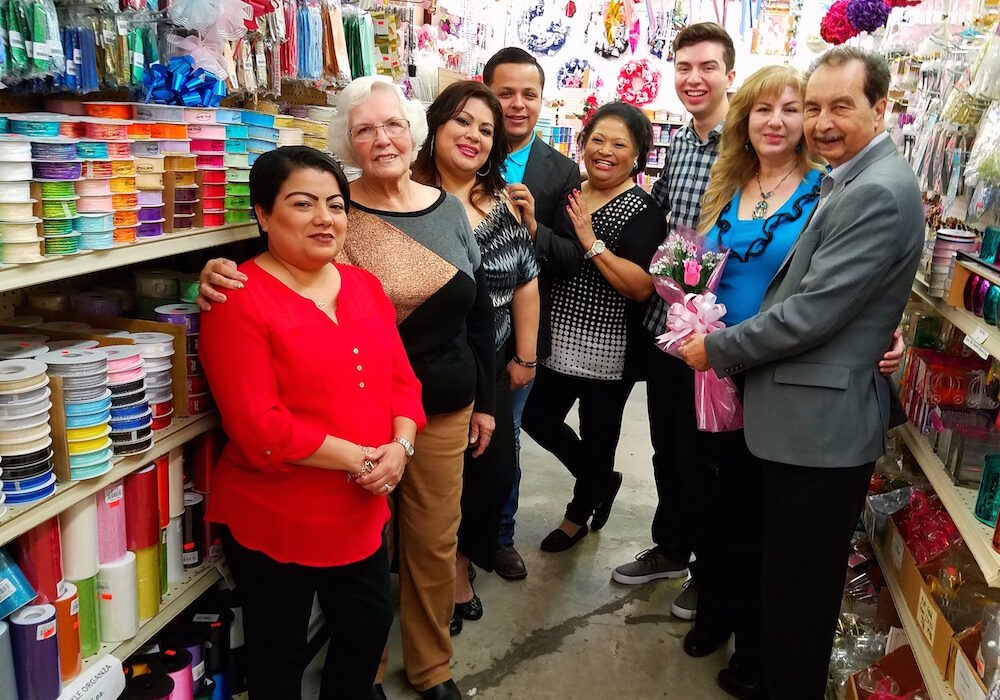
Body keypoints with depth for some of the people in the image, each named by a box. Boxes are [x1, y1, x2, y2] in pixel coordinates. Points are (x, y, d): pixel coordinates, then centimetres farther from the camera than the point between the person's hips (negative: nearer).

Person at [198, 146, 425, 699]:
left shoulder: (364, 285, 5)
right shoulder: (239, 300, -17)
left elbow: (401, 378, 4)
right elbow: (258, 428, -23)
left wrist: (399, 446, -13)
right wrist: (356, 457, -20)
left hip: (362, 512, 6)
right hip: (275, 521, -6)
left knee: (370, 627, 24)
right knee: (279, 653, 17)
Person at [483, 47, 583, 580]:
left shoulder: (561, 172, -3)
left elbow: (571, 260, -7)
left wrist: (533, 227, -23)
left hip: (519, 329, 1)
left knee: (505, 434, 17)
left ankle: (499, 534, 38)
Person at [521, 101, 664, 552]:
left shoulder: (642, 210, -12)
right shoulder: (566, 194, 5)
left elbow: (642, 287, -23)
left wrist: (591, 241, -26)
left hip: (608, 352, -6)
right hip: (558, 341, 6)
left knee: (597, 436, 11)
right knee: (538, 418, 14)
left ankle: (578, 516, 38)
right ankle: (601, 481, 39)